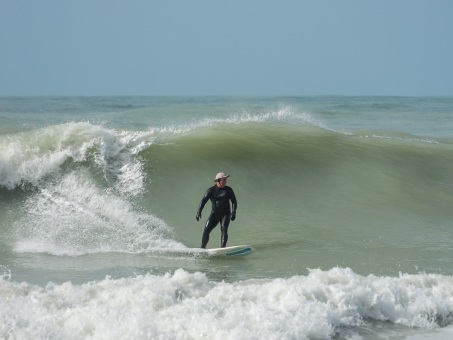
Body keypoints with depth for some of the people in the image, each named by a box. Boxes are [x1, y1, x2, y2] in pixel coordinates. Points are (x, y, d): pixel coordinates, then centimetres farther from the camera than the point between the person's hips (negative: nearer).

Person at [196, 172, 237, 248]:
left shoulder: (228, 190, 1)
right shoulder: (211, 190, -1)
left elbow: (234, 202, 0)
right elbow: (203, 201, -8)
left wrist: (233, 212, -16)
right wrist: (199, 211, -22)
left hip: (225, 214, -1)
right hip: (214, 214, 1)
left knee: (224, 229, -22)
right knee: (206, 231, -11)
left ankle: (223, 248, -28)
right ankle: (202, 248, -2)